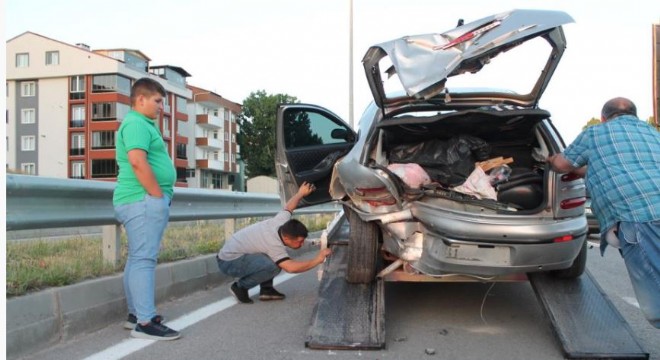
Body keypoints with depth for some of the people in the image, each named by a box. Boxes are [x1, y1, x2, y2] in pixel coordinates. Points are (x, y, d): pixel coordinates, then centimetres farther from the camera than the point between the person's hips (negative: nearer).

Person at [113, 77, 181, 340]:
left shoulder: (143, 124, 22)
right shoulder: (136, 124, -10)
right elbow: (137, 161, -23)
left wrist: (160, 196, 16)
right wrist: (159, 195, -18)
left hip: (145, 201, 11)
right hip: (144, 200, -11)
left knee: (137, 258, 13)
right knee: (144, 259, -11)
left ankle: (136, 314, 22)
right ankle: (145, 322, -10)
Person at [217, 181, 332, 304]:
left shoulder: (281, 222, -8)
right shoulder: (274, 244, -30)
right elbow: (290, 267, -40)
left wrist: (301, 194, 18)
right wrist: (316, 260, -33)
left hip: (234, 251, 10)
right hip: (229, 262, -10)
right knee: (272, 266, -30)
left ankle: (266, 289, 7)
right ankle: (240, 286, -9)